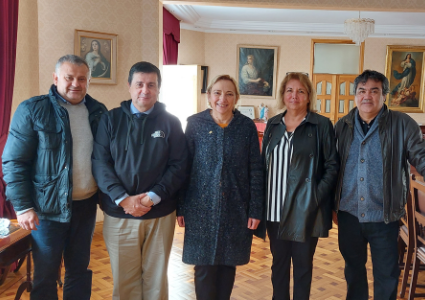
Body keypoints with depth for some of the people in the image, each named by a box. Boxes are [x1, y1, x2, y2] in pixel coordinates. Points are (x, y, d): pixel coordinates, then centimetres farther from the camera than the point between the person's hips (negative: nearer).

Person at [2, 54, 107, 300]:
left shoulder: (98, 112, 5)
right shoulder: (33, 110, -7)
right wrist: (23, 207, -13)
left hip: (86, 205, 4)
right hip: (49, 208, -3)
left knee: (80, 269, 16)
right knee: (46, 274, 9)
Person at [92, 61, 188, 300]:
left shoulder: (171, 123, 2)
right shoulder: (111, 119, 3)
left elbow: (179, 166, -3)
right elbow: (100, 163, -4)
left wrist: (153, 197, -15)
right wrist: (122, 198, -16)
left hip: (160, 214, 0)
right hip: (119, 214, 0)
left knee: (156, 277, 13)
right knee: (124, 278, 11)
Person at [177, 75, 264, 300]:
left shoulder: (247, 126, 0)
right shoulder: (195, 123, -1)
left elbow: (255, 171, 1)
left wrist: (256, 209, -3)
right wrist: (180, 206, -2)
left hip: (236, 208, 1)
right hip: (202, 208, -1)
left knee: (228, 263, 13)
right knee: (204, 266, 5)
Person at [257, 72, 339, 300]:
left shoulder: (321, 125, -4)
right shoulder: (273, 124, 9)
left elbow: (332, 166, -5)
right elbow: (264, 164, 11)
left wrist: (317, 196, -15)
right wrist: (262, 200, 2)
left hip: (305, 210, -4)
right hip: (275, 209, 4)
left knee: (303, 264, 9)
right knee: (279, 262, 15)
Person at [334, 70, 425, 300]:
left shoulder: (402, 124, -6)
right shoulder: (342, 126, 3)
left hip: (384, 217, -2)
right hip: (348, 214, 3)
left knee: (387, 276, 10)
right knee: (353, 269, 20)